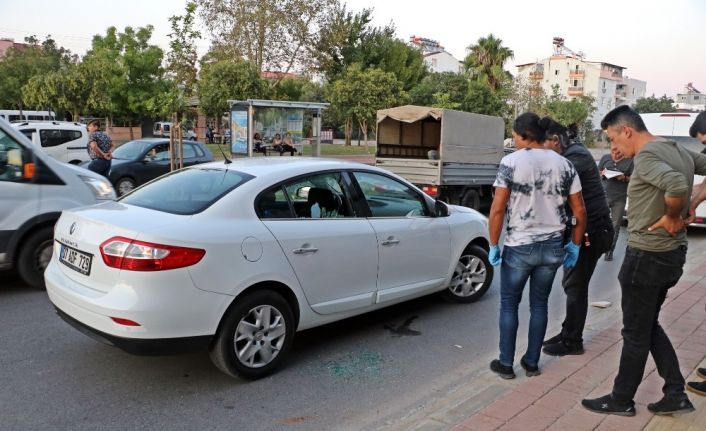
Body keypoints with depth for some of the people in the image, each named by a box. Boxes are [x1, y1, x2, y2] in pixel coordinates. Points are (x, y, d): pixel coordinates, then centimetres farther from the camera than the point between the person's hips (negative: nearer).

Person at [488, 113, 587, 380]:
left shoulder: (511, 162, -10)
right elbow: (580, 212, 4)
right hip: (553, 247, 4)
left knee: (509, 304, 11)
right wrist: (575, 245, 14)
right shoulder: (564, 165, 3)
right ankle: (532, 362, 26)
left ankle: (506, 364, 18)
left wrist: (493, 245, -4)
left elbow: (497, 210, -13)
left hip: (519, 247, -4)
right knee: (539, 305, 16)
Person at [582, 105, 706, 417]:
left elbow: (678, 185, -37)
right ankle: (676, 394, 25)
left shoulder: (646, 155, -20)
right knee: (649, 327, 21)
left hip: (647, 256, -9)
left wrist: (671, 217, -20)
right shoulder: (679, 150, 9)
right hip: (672, 253, 9)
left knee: (635, 333, 5)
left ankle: (621, 400, 20)